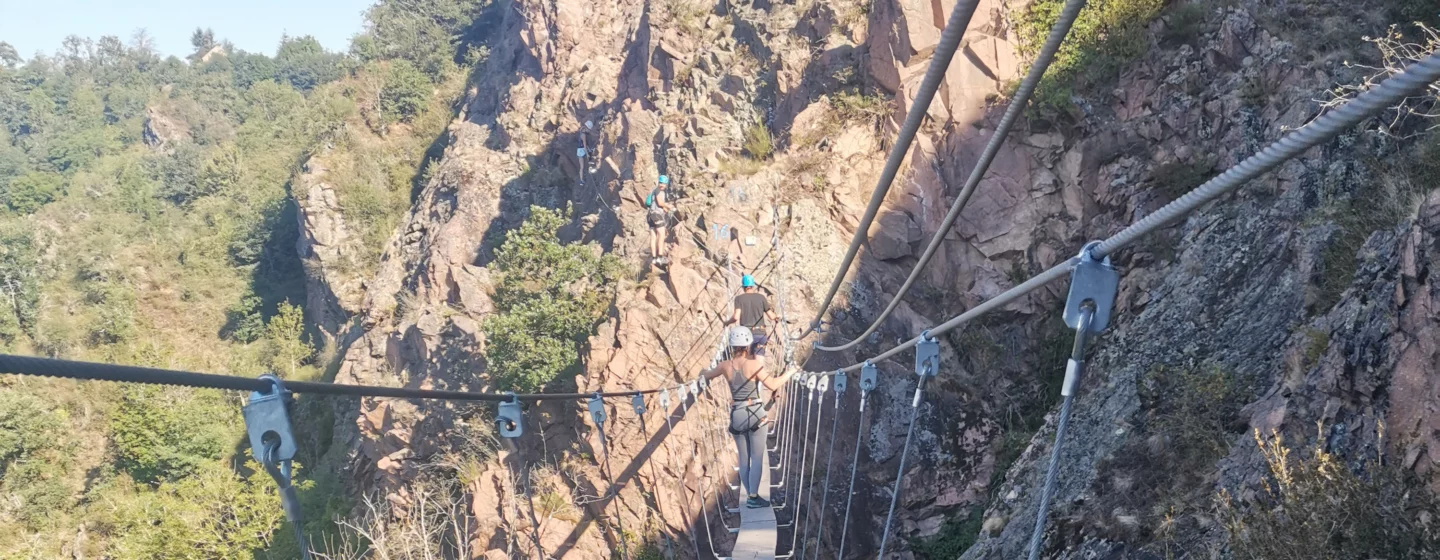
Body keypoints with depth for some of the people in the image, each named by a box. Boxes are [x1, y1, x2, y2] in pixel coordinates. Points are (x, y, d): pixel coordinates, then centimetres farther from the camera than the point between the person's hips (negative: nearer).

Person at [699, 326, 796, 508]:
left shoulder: (725, 366, 0)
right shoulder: (754, 364, -13)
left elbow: (705, 375, 17)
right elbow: (773, 385, -14)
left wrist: (703, 371, 41)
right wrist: (789, 373, 0)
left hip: (736, 415, 4)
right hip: (755, 413, -4)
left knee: (744, 459, 13)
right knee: (757, 458, 2)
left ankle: (751, 495, 18)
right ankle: (753, 497, -3)